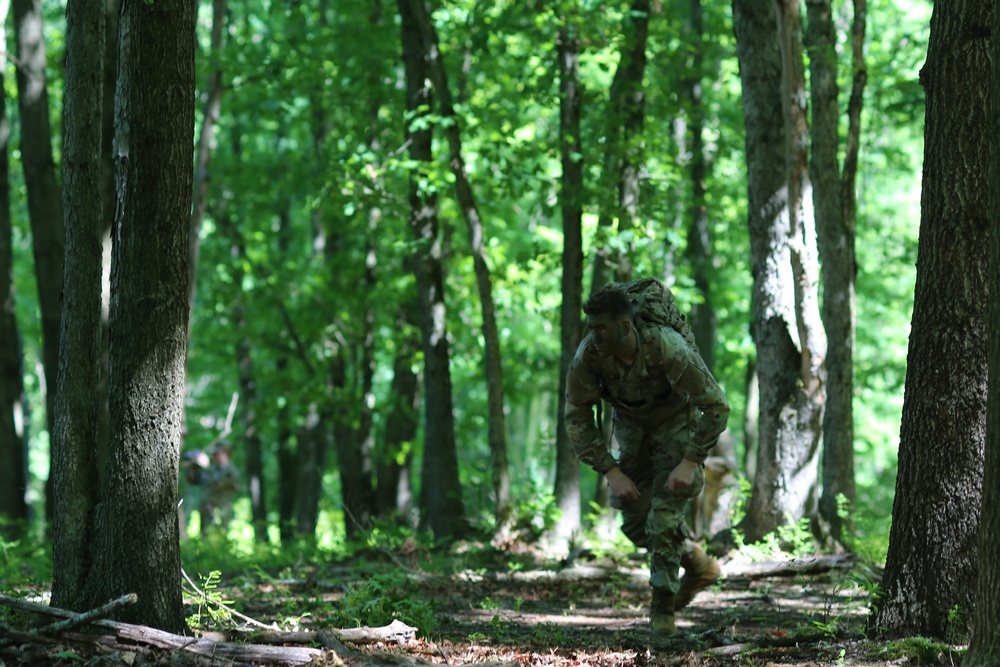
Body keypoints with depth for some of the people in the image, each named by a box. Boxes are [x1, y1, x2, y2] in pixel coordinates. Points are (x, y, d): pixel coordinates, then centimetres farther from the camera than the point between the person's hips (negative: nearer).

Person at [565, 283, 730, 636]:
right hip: (631, 427, 4)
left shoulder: (667, 348, -37)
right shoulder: (588, 354, -27)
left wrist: (690, 462, -31)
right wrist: (610, 471, -21)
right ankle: (697, 564, 28)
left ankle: (663, 608, -4)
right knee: (635, 521, 3)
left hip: (677, 422, -4)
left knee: (664, 515, -16)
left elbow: (716, 408, -28)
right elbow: (577, 419, -15)